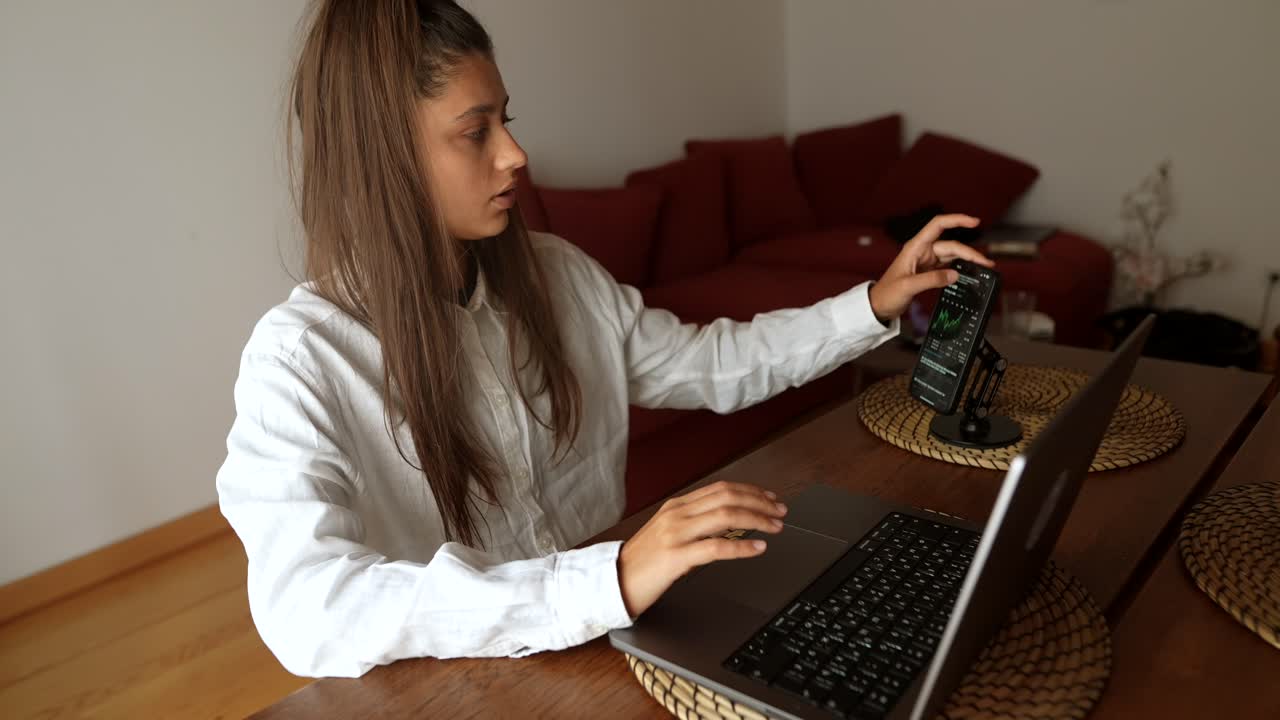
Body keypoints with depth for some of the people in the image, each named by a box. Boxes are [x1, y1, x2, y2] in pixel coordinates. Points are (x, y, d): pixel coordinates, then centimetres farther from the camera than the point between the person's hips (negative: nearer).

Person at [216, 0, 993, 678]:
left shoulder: (556, 275, -2)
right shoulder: (300, 359, -19)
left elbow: (713, 366, 9)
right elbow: (308, 615, -31)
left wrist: (873, 305, 3)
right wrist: (608, 582, -39)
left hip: (595, 637, 5)